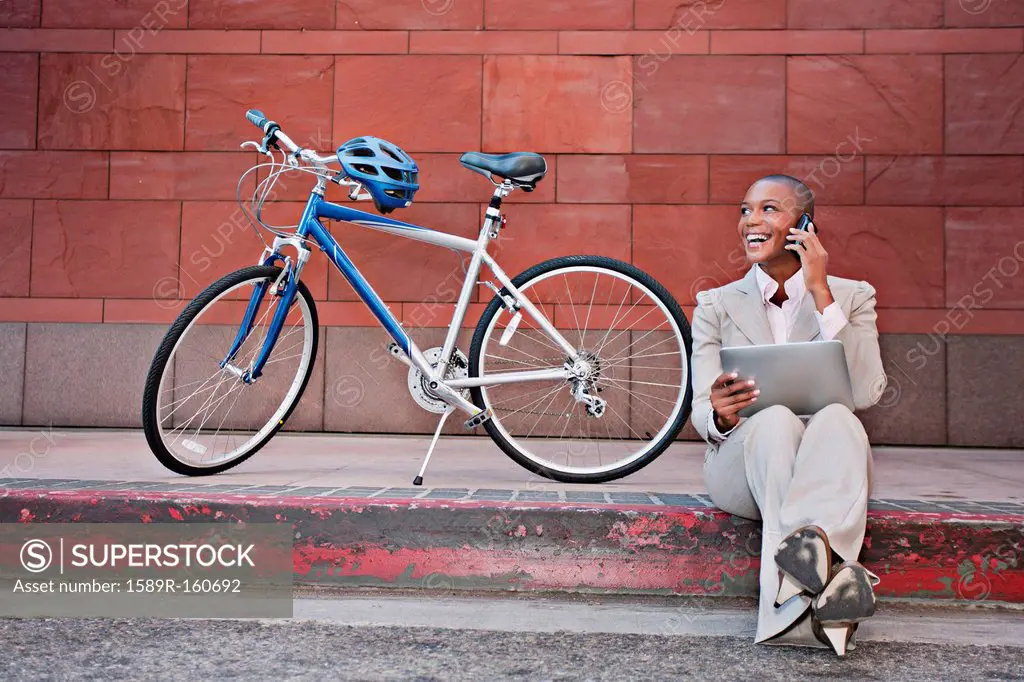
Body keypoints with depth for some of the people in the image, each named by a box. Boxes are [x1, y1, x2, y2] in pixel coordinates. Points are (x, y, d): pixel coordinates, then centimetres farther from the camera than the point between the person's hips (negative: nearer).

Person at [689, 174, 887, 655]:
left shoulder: (852, 297, 10)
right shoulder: (716, 305, 11)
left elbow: (867, 393, -8)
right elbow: (703, 414, 2)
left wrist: (821, 294, -11)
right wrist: (720, 415, -25)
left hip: (827, 471, 0)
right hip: (742, 468, 0)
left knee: (838, 418, -34)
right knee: (775, 420, -34)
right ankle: (824, 573, -50)